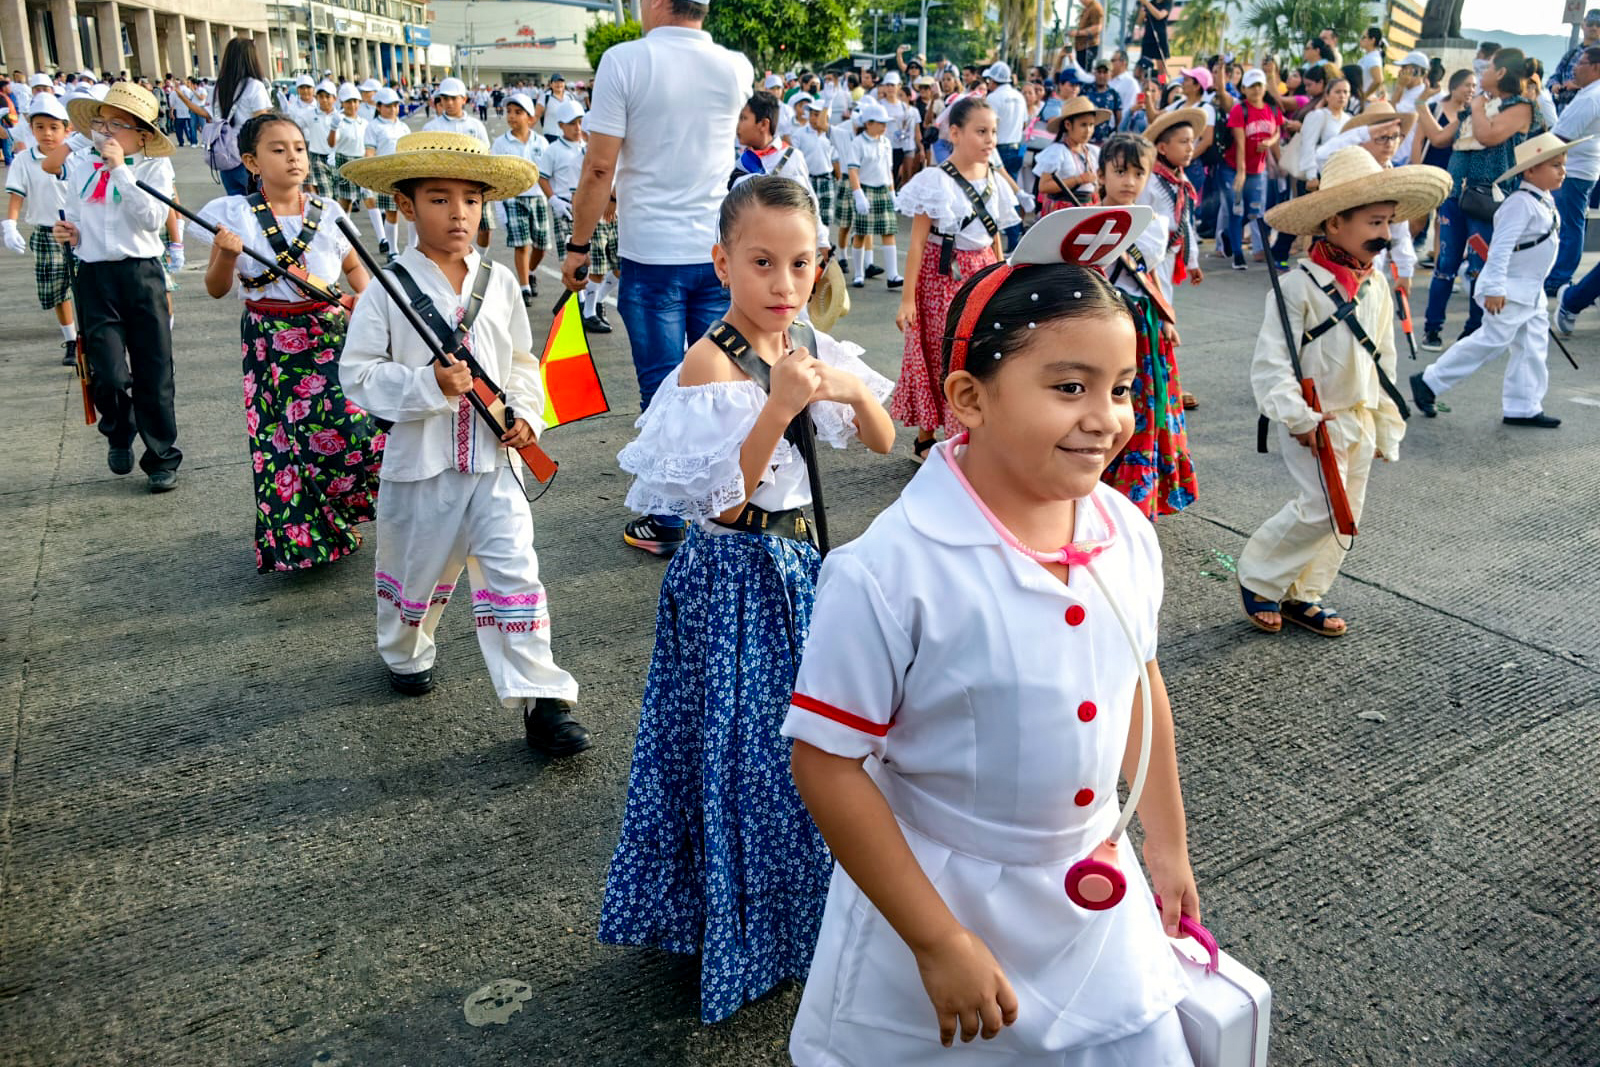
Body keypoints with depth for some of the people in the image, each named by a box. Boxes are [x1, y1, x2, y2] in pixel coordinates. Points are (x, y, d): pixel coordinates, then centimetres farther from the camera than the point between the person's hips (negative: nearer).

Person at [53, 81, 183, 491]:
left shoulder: (153, 168, -1)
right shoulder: (79, 166, 9)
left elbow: (154, 218, -16)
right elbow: (75, 219, 21)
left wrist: (120, 171, -17)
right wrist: (70, 233, 0)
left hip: (141, 274, -2)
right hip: (93, 277, 2)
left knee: (153, 373, 4)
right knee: (109, 374, -9)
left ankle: (162, 458, 17)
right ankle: (118, 434, 22)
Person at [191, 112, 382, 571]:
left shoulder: (328, 213, 3)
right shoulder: (235, 215, -2)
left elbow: (354, 266, 19)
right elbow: (217, 289, 2)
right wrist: (226, 254, -18)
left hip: (331, 332, 1)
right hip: (270, 341, -1)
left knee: (351, 425, -10)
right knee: (280, 438, 1)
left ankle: (341, 521, 16)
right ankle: (296, 538, 19)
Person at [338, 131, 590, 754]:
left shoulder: (499, 282, 4)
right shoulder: (389, 289, -8)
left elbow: (521, 362, 13)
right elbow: (359, 375, -9)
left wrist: (526, 414, -3)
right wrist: (429, 386, -23)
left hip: (493, 459, 2)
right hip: (419, 464, -1)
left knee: (513, 573, -5)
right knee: (414, 572, 17)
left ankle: (540, 698, 0)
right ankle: (406, 654, 47)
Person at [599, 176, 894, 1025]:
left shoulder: (809, 348, 2)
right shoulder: (711, 361, -19)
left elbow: (883, 443, 9)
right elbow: (723, 503, -22)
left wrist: (854, 391, -10)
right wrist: (780, 404, -30)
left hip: (799, 562, 7)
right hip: (736, 576, -7)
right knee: (742, 743, 5)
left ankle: (803, 910, 40)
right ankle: (737, 929, 27)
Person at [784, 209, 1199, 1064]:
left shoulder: (1126, 535, -8)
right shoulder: (889, 573, -27)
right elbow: (826, 762, -21)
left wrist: (1167, 844, 16)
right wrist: (938, 941, -17)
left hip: (1098, 902, 5)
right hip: (936, 903, -5)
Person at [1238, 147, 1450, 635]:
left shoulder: (1376, 288, 6)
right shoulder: (1299, 285, -16)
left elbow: (1383, 362, 15)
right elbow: (1270, 363, -18)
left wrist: (1387, 428, 15)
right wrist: (1299, 420, -21)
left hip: (1360, 420, 7)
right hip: (1315, 421, -7)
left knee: (1345, 515, 10)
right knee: (1323, 506, -14)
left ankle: (1303, 595, 24)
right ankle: (1258, 579, 6)